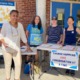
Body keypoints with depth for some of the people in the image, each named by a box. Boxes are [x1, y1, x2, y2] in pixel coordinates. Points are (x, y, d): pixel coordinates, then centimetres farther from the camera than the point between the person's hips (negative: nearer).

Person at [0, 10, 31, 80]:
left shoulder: (20, 25, 1)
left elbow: (23, 36, 8)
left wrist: (27, 46, 10)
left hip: (16, 48, 3)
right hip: (7, 48, -3)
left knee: (18, 64, 2)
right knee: (8, 64, 6)